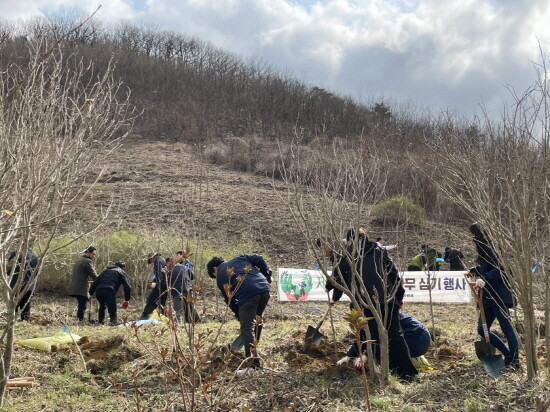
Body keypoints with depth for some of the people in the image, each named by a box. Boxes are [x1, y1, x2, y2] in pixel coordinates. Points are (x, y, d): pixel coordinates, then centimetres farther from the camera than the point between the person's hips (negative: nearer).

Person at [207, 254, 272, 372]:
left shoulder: (220, 277, 16)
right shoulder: (239, 258, 27)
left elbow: (230, 300, 16)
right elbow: (259, 259, 15)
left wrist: (240, 317, 23)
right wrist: (268, 276, 19)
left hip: (247, 296, -6)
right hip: (264, 288, 6)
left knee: (247, 329, -2)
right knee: (257, 320, 24)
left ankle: (253, 364, -10)